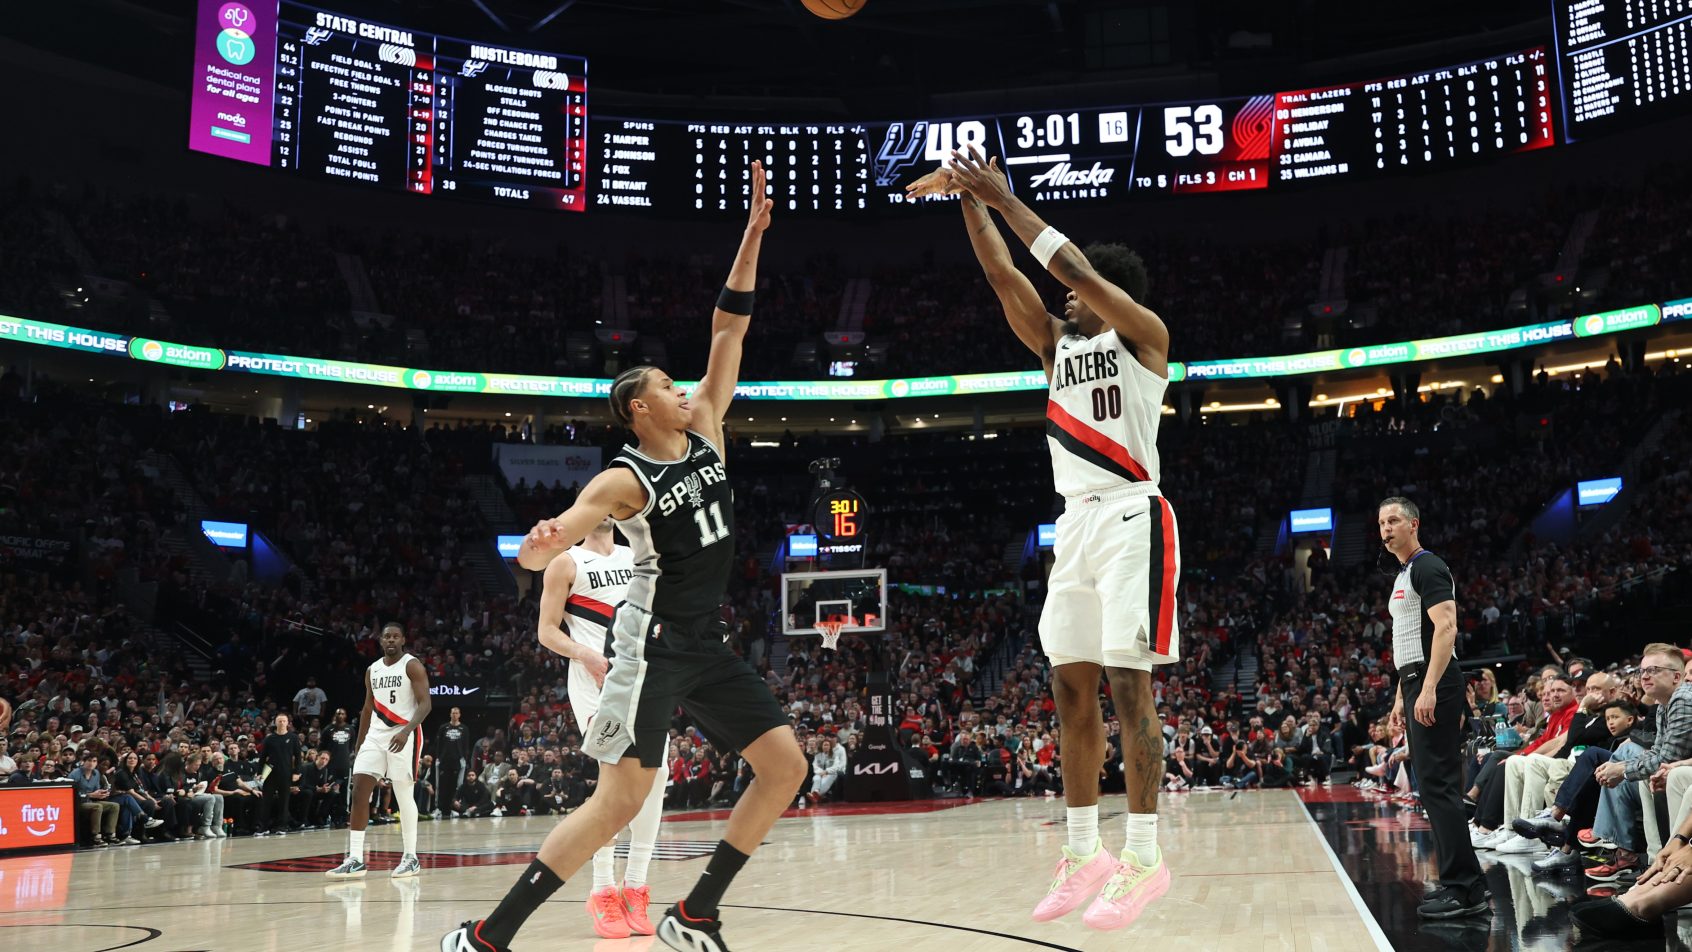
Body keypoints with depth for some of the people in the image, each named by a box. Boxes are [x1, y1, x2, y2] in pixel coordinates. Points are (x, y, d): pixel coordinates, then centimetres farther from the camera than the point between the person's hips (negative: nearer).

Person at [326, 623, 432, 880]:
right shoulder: (372, 670, 12)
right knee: (359, 793, -4)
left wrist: (406, 731, -30)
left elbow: (425, 704, -15)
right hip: (375, 735, 6)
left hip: (404, 735, -6)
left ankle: (411, 858, 9)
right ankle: (355, 860, -1)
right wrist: (359, 746, 18)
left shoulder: (412, 666, -7)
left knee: (404, 797, -2)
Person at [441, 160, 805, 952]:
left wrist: (752, 235, 3)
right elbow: (537, 556, -24)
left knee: (785, 765, 2)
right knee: (619, 800, -15)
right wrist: (539, 543, -49)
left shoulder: (703, 431, 8)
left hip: (706, 642, 8)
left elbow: (728, 331, 8)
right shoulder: (623, 480, -11)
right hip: (654, 641, -8)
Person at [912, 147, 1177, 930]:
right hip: (1076, 522, 7)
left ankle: (1144, 857, -7)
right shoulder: (1058, 341, 17)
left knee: (1127, 683, -11)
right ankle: (1084, 854, 11)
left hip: (1131, 518, -7)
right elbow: (1003, 276, 10)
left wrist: (1005, 199, -10)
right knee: (1072, 687, 5)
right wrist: (971, 200, 3)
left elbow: (1074, 267, -13)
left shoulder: (1144, 335, -1)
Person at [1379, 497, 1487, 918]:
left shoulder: (1428, 567, -8)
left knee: (1437, 782, -12)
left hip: (1434, 685, -11)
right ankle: (1465, 884, 16)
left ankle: (1463, 889, -10)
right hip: (1418, 684, 11)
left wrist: (1428, 689, -26)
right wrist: (1401, 698, 22)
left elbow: (1446, 627, -19)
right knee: (1435, 784, 11)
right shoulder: (1403, 576, 22)